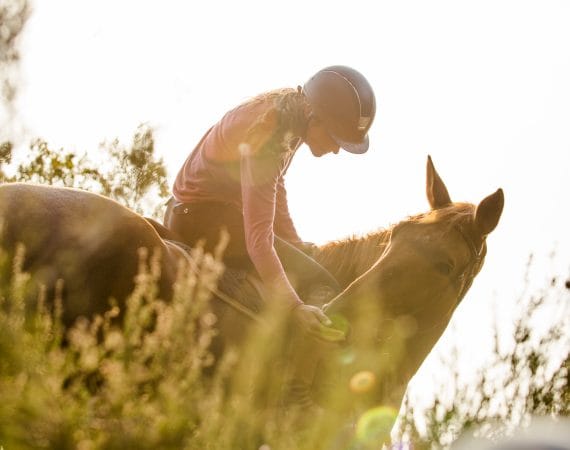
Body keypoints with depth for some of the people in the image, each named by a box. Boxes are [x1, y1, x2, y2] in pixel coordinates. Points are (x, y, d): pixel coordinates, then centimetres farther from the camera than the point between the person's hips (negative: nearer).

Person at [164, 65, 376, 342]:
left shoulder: (291, 110, -7)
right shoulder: (263, 137, -33)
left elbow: (275, 186, 9)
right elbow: (258, 239, -37)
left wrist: (294, 244, 4)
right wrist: (295, 307, -43)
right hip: (201, 216, -10)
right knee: (317, 284, -15)